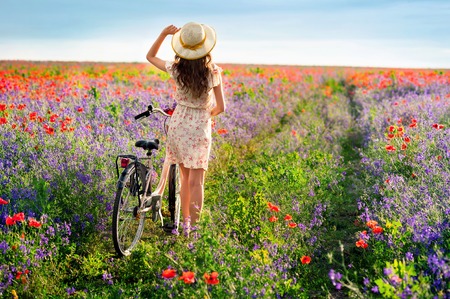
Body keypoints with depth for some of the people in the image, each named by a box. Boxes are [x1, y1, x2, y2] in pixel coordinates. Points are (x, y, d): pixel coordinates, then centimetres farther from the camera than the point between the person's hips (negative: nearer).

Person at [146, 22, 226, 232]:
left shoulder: (176, 70, -6)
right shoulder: (213, 72, -9)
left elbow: (150, 56, 12)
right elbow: (220, 107, -5)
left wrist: (163, 34, 1)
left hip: (178, 125, 3)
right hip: (200, 128, -2)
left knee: (185, 178, 16)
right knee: (196, 181, 1)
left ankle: (185, 222, 23)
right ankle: (194, 225, -2)